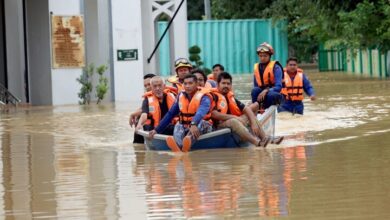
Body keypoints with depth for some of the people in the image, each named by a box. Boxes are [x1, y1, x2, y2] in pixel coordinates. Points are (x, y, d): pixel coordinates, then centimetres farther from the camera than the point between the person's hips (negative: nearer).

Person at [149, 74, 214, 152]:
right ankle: (178, 145, -60)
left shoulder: (203, 97, -11)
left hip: (202, 128, -4)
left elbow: (201, 112, -33)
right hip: (185, 127, 4)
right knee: (178, 126, -27)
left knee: (201, 123, -36)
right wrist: (157, 130, 6)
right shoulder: (181, 96, 5)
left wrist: (194, 125, -53)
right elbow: (170, 114, 11)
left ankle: (188, 142, -67)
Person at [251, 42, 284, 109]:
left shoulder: (275, 67, -9)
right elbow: (255, 86, 10)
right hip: (261, 94, 4)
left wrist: (266, 91, -35)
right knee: (255, 90, -29)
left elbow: (278, 87, -19)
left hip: (275, 95, -4)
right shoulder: (256, 68, 5)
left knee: (270, 95, -39)